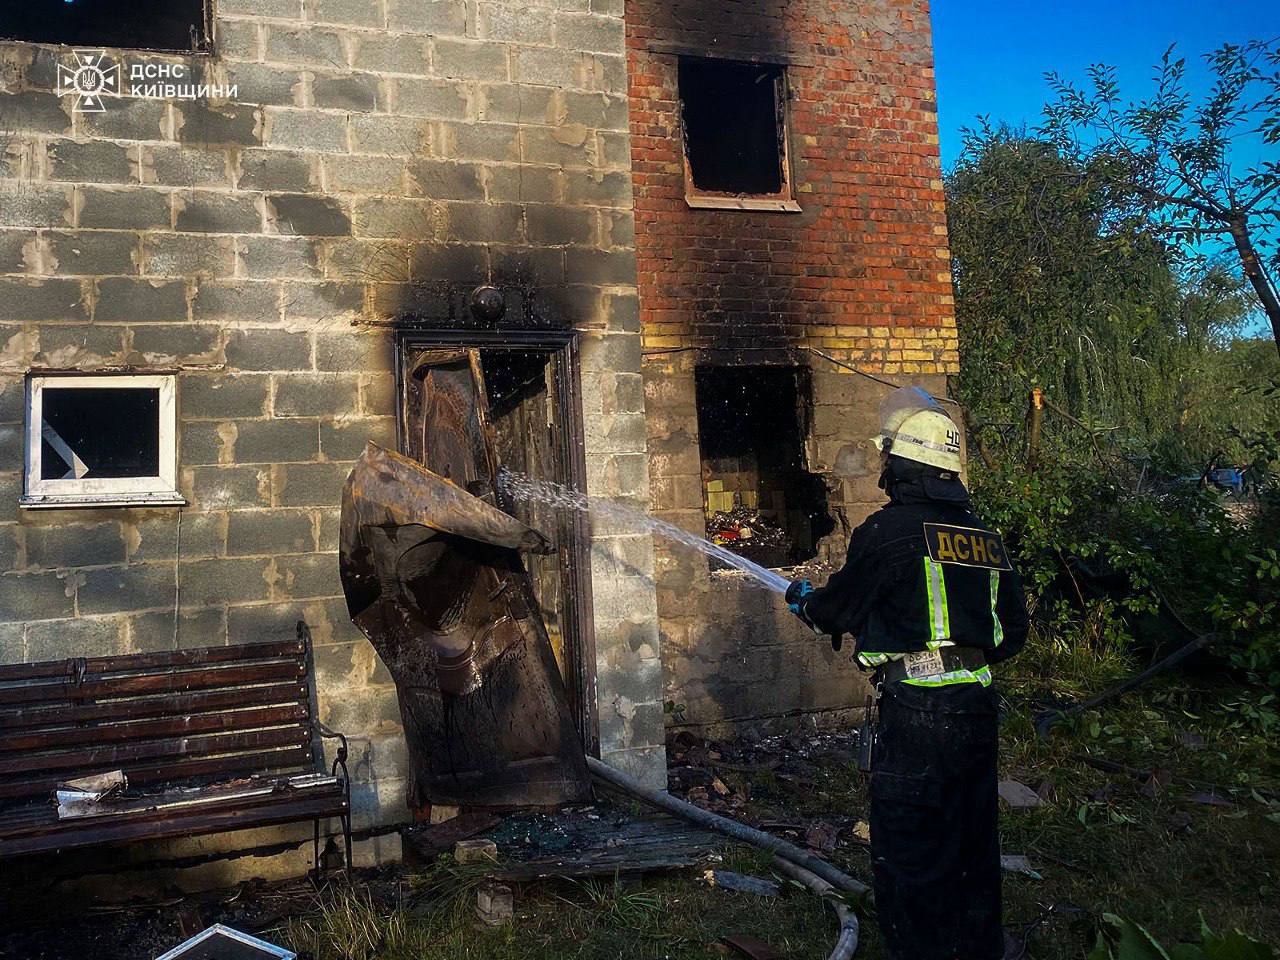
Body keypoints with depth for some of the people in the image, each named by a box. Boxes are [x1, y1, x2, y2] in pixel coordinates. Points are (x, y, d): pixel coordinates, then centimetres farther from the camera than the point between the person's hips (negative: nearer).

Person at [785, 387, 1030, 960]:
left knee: (909, 854, 5)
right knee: (972, 843, 22)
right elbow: (1014, 631, 14)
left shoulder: (889, 531, -13)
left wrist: (802, 600, 20)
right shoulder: (986, 537, 9)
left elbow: (838, 609, -1)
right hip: (979, 707, 8)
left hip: (915, 715, -7)